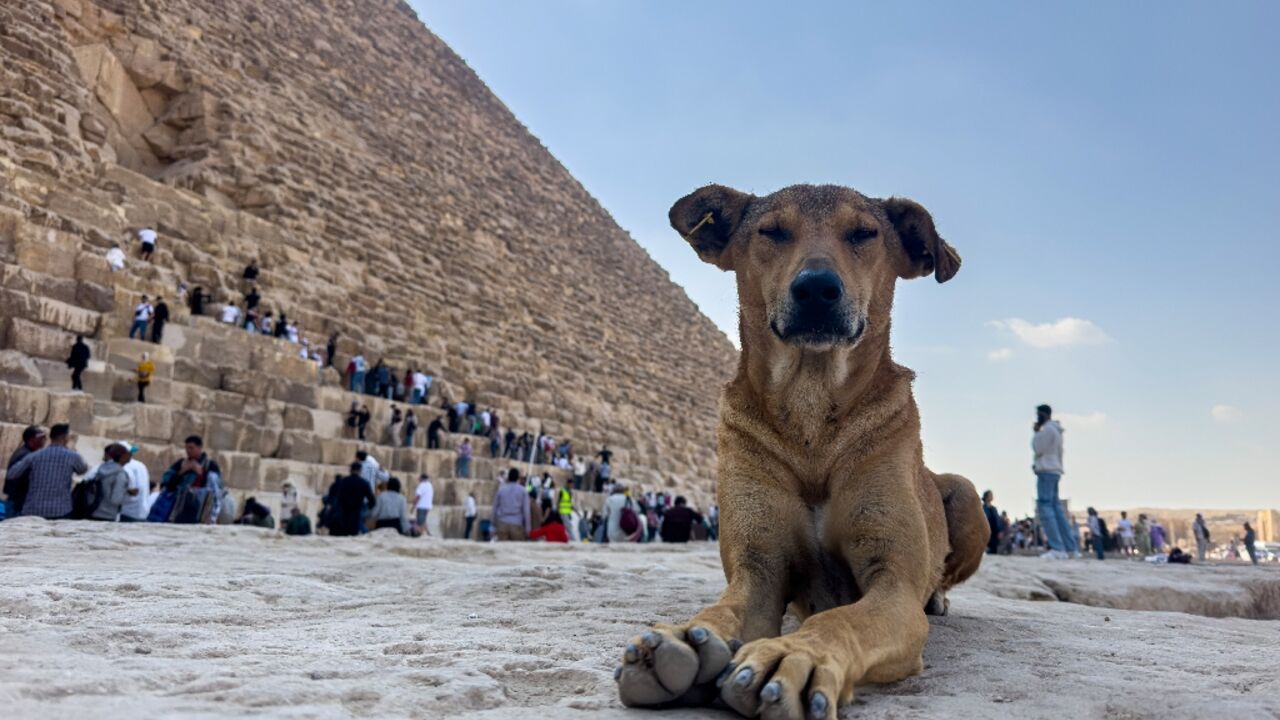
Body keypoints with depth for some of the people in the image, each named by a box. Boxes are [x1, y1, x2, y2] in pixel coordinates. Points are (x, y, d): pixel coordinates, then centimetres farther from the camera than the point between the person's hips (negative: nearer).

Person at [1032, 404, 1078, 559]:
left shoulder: (1048, 429, -10)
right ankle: (1071, 548, 8)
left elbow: (1038, 449, -11)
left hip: (1046, 471, -10)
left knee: (1045, 507, -13)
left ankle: (1057, 548, -20)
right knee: (1056, 508, 9)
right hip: (1054, 471, 10)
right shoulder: (1055, 430, 21)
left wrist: (1036, 433, -2)